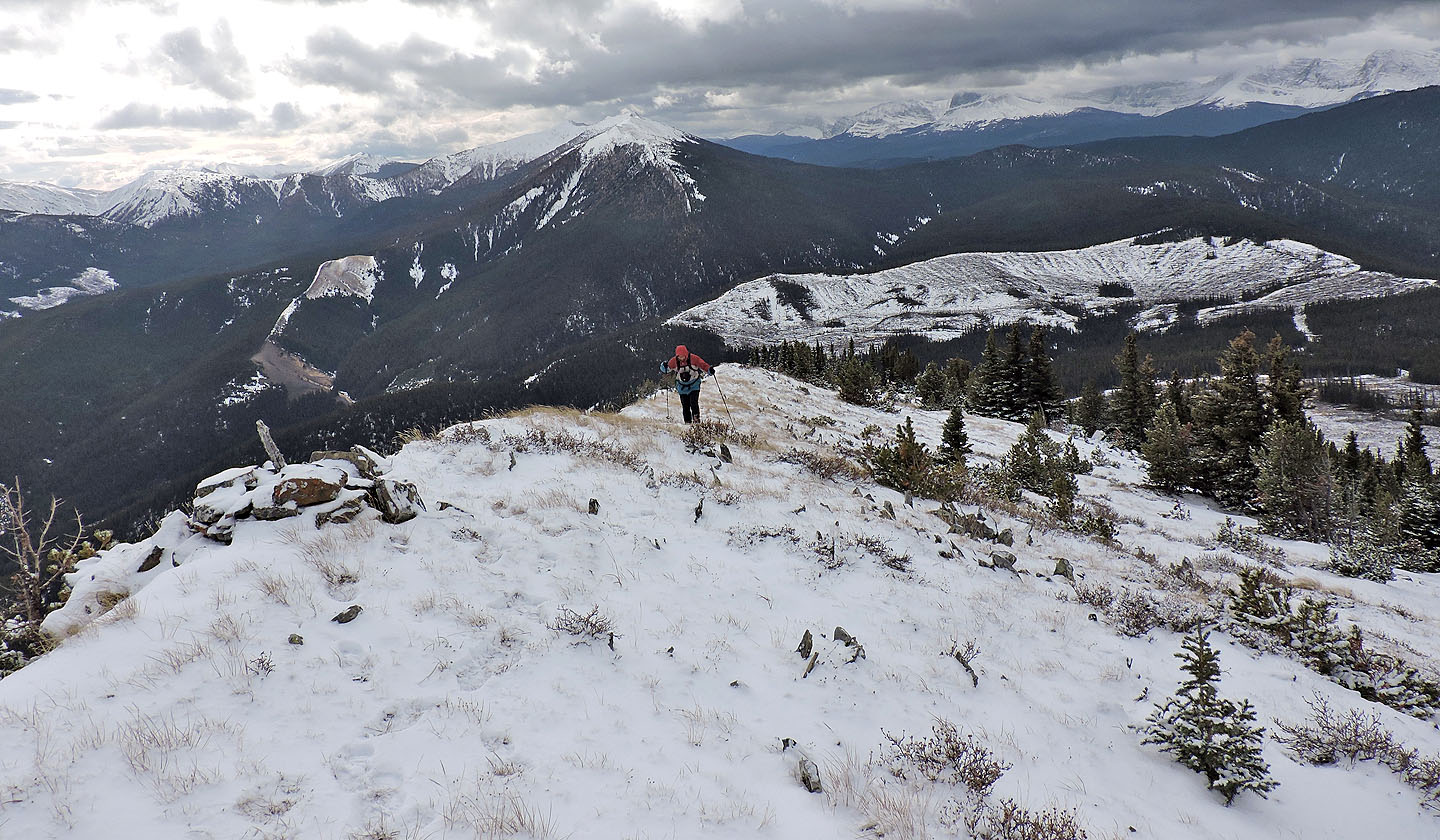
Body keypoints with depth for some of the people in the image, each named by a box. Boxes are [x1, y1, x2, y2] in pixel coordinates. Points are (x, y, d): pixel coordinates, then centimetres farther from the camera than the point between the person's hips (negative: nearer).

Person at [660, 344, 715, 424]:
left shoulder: (693, 358, -14)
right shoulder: (674, 361, -7)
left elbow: (703, 365, -8)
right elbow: (666, 369, 3)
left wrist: (709, 370, -26)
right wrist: (664, 366, -19)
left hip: (694, 385, -2)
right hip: (682, 387, 2)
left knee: (694, 403, -19)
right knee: (685, 406, 3)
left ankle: (696, 419, -11)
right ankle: (688, 422, 13)